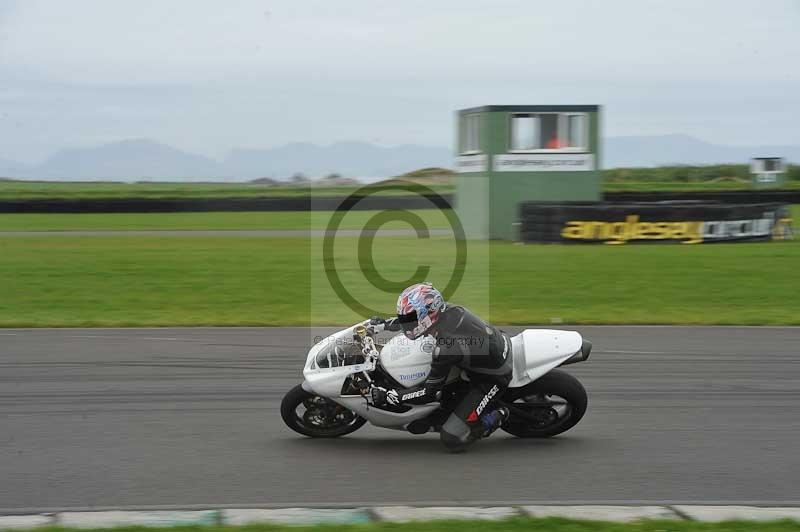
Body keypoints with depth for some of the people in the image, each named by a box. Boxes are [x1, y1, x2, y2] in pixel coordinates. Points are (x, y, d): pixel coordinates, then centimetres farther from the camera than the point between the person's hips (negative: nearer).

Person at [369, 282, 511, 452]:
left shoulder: (445, 349, -34)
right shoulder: (449, 310, -11)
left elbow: (428, 392, -22)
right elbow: (418, 317, 15)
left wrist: (386, 395, -19)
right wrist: (386, 323, 12)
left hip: (493, 379, -9)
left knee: (452, 439, -11)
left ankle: (496, 417, 7)